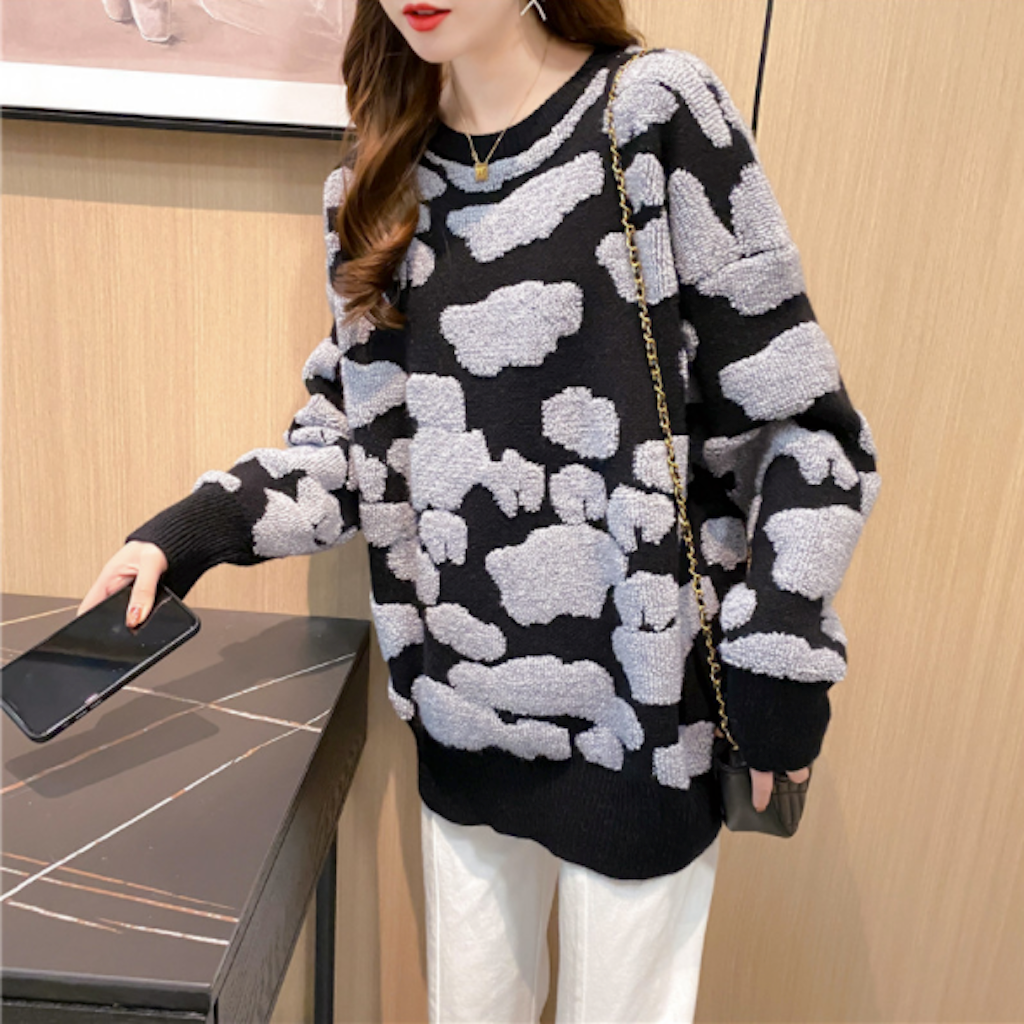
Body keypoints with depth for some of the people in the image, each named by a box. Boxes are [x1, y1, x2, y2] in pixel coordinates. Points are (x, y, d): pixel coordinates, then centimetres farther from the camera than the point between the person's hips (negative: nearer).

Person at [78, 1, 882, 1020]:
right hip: (462, 714, 5)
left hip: (638, 722, -4)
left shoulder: (655, 114, -11)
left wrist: (778, 657, -11)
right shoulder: (378, 180, 5)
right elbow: (357, 429, 8)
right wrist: (194, 529, -4)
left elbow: (797, 421, -9)